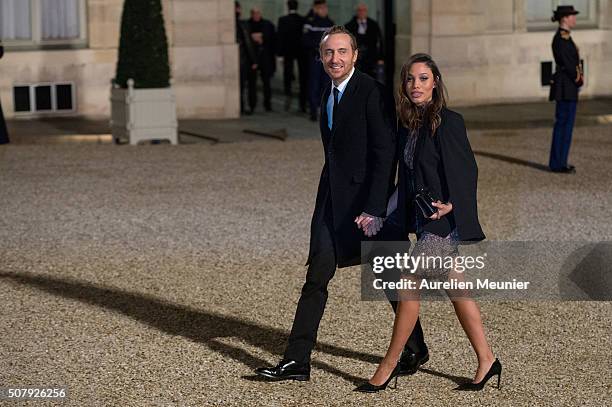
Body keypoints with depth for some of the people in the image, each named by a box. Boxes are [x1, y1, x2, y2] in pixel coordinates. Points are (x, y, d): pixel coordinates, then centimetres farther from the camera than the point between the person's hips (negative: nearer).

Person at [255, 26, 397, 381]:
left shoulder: (372, 93, -12)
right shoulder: (329, 95, 14)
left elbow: (385, 154, -17)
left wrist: (374, 208, -21)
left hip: (365, 199, -8)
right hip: (332, 198, 8)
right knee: (317, 276, 2)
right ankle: (297, 360, 1)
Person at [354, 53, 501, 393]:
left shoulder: (448, 122, -14)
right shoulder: (408, 126, 10)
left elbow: (467, 170, -14)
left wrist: (451, 205, -26)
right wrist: (380, 213, 10)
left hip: (445, 222, -8)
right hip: (423, 221, 8)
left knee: (408, 285, -6)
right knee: (455, 288, 12)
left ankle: (389, 365, 4)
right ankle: (486, 361, 20)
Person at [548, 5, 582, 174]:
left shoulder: (564, 37, 16)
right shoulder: (561, 38, -16)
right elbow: (566, 63, -19)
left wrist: (578, 76, 4)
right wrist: (578, 79, -7)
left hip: (567, 86, 10)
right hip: (567, 86, -10)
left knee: (563, 124, 12)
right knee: (564, 124, -7)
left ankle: (558, 162, 17)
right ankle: (558, 164, -4)